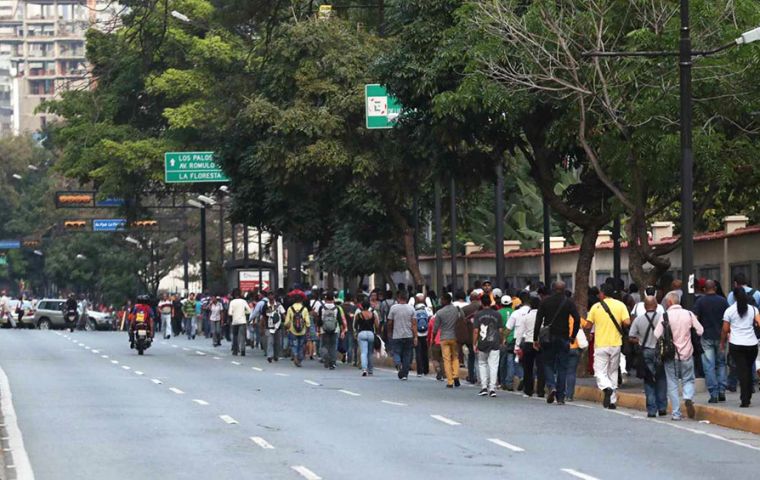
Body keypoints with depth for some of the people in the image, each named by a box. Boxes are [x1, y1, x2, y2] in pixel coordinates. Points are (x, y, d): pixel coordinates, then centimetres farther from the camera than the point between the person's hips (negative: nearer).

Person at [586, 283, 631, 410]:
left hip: (600, 345, -2)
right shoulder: (620, 305, 0)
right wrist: (618, 323, 12)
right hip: (615, 343, 2)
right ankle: (612, 401, 13)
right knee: (613, 372, 14)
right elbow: (627, 322, -10)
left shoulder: (596, 306, -1)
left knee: (600, 372, 0)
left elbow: (588, 324, -1)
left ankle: (606, 388, -31)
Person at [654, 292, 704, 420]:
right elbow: (700, 331, -1)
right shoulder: (688, 314, -3)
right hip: (687, 354, 2)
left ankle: (676, 413, 6)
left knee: (672, 383, 7)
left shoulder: (666, 315, -10)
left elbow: (657, 334, -13)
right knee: (688, 380, 16)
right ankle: (688, 397, -14)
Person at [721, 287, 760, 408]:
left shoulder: (729, 311, -1)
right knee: (749, 370, 16)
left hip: (736, 345, -2)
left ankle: (745, 400, -10)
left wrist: (722, 343, 15)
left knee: (742, 371, -2)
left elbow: (725, 330, 2)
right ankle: (748, 397, 21)